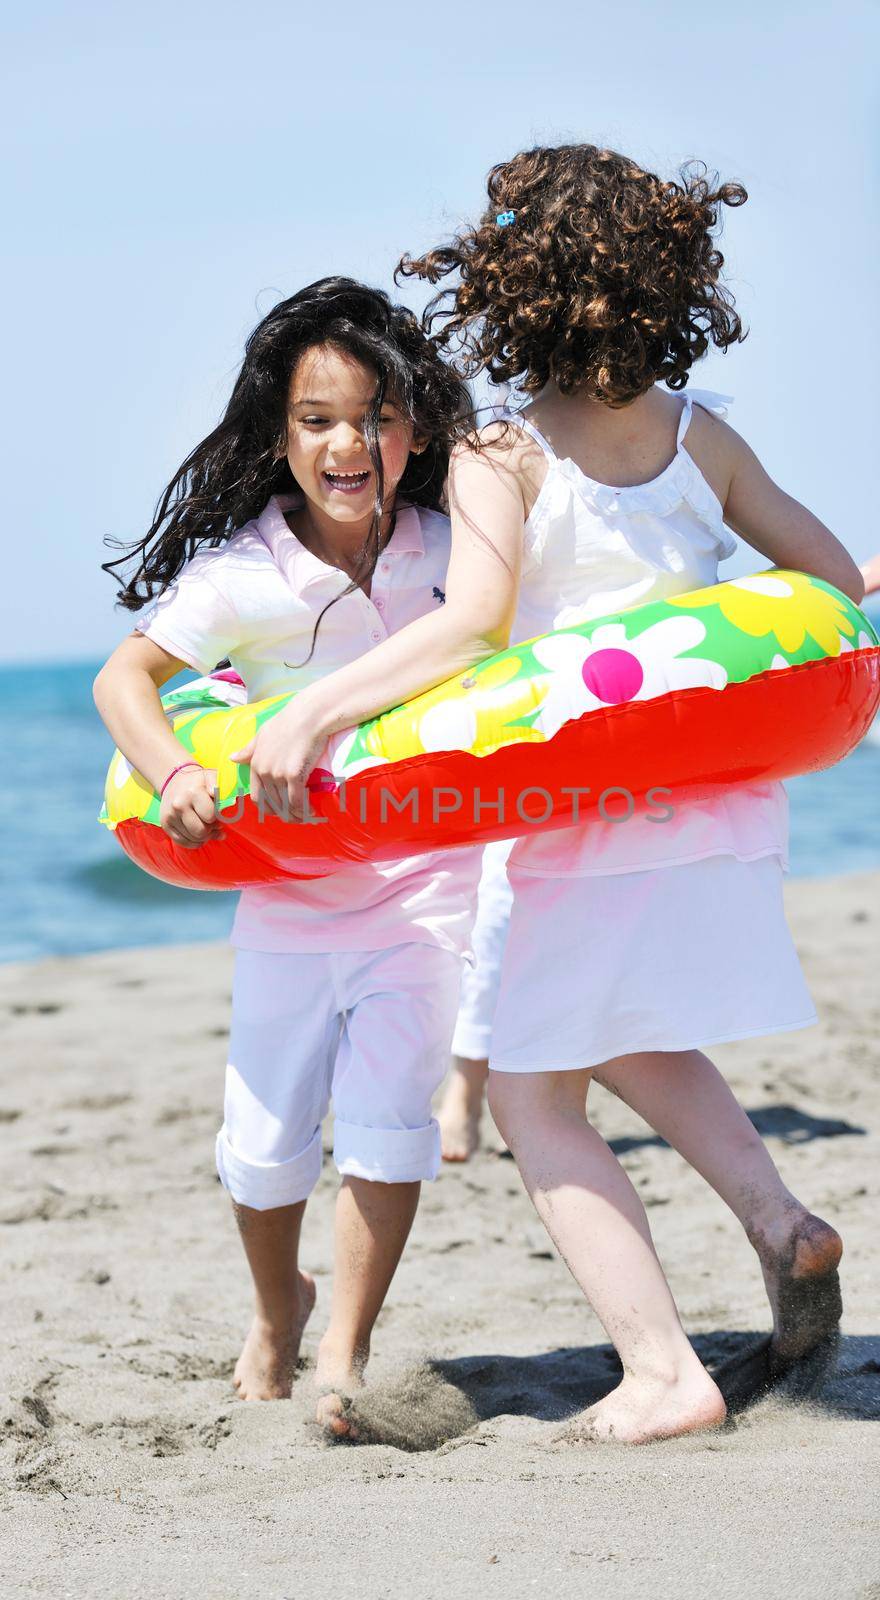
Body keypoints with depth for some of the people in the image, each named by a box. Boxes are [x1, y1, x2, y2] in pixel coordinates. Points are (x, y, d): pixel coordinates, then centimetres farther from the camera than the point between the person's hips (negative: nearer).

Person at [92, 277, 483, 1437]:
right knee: (265, 1138, 9)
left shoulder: (449, 553, -7)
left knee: (388, 1113, -12)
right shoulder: (244, 575, -13)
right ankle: (277, 1308, 39)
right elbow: (124, 676, -15)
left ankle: (343, 1358, 0)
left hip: (425, 881, 0)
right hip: (291, 891, 0)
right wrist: (172, 774, -33)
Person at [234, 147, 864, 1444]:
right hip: (723, 797, 6)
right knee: (634, 1037, 30)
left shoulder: (499, 454, -11)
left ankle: (663, 1374, -2)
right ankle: (776, 1216, 9)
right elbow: (834, 571, 14)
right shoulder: (702, 436, 6)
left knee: (534, 1097, 6)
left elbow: (474, 623, -25)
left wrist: (312, 714, -25)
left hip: (588, 817, -6)